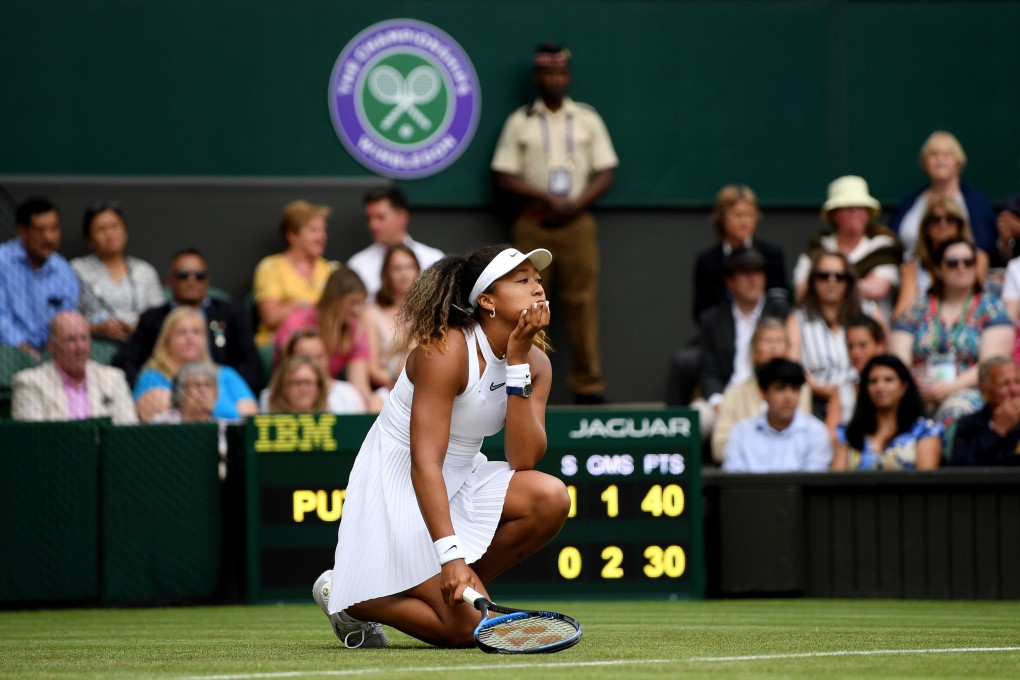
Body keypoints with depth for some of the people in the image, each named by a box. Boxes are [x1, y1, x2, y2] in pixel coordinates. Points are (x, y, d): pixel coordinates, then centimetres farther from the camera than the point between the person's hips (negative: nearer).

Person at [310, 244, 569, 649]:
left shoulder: (536, 364, -2)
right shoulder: (445, 352, -23)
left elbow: (523, 460, -15)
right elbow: (424, 464, -29)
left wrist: (517, 364, -19)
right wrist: (451, 556, -37)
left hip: (460, 483, 7)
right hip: (399, 490, -7)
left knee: (550, 498, -22)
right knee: (466, 627, -19)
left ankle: (466, 585, 0)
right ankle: (344, 595, 5)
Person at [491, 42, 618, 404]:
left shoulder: (587, 120, 11)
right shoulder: (519, 122, 7)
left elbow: (606, 174, 6)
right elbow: (505, 177, 1)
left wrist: (574, 205, -9)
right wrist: (547, 197, -12)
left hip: (577, 222, 1)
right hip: (533, 224, -1)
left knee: (583, 304, -4)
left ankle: (588, 386, -3)